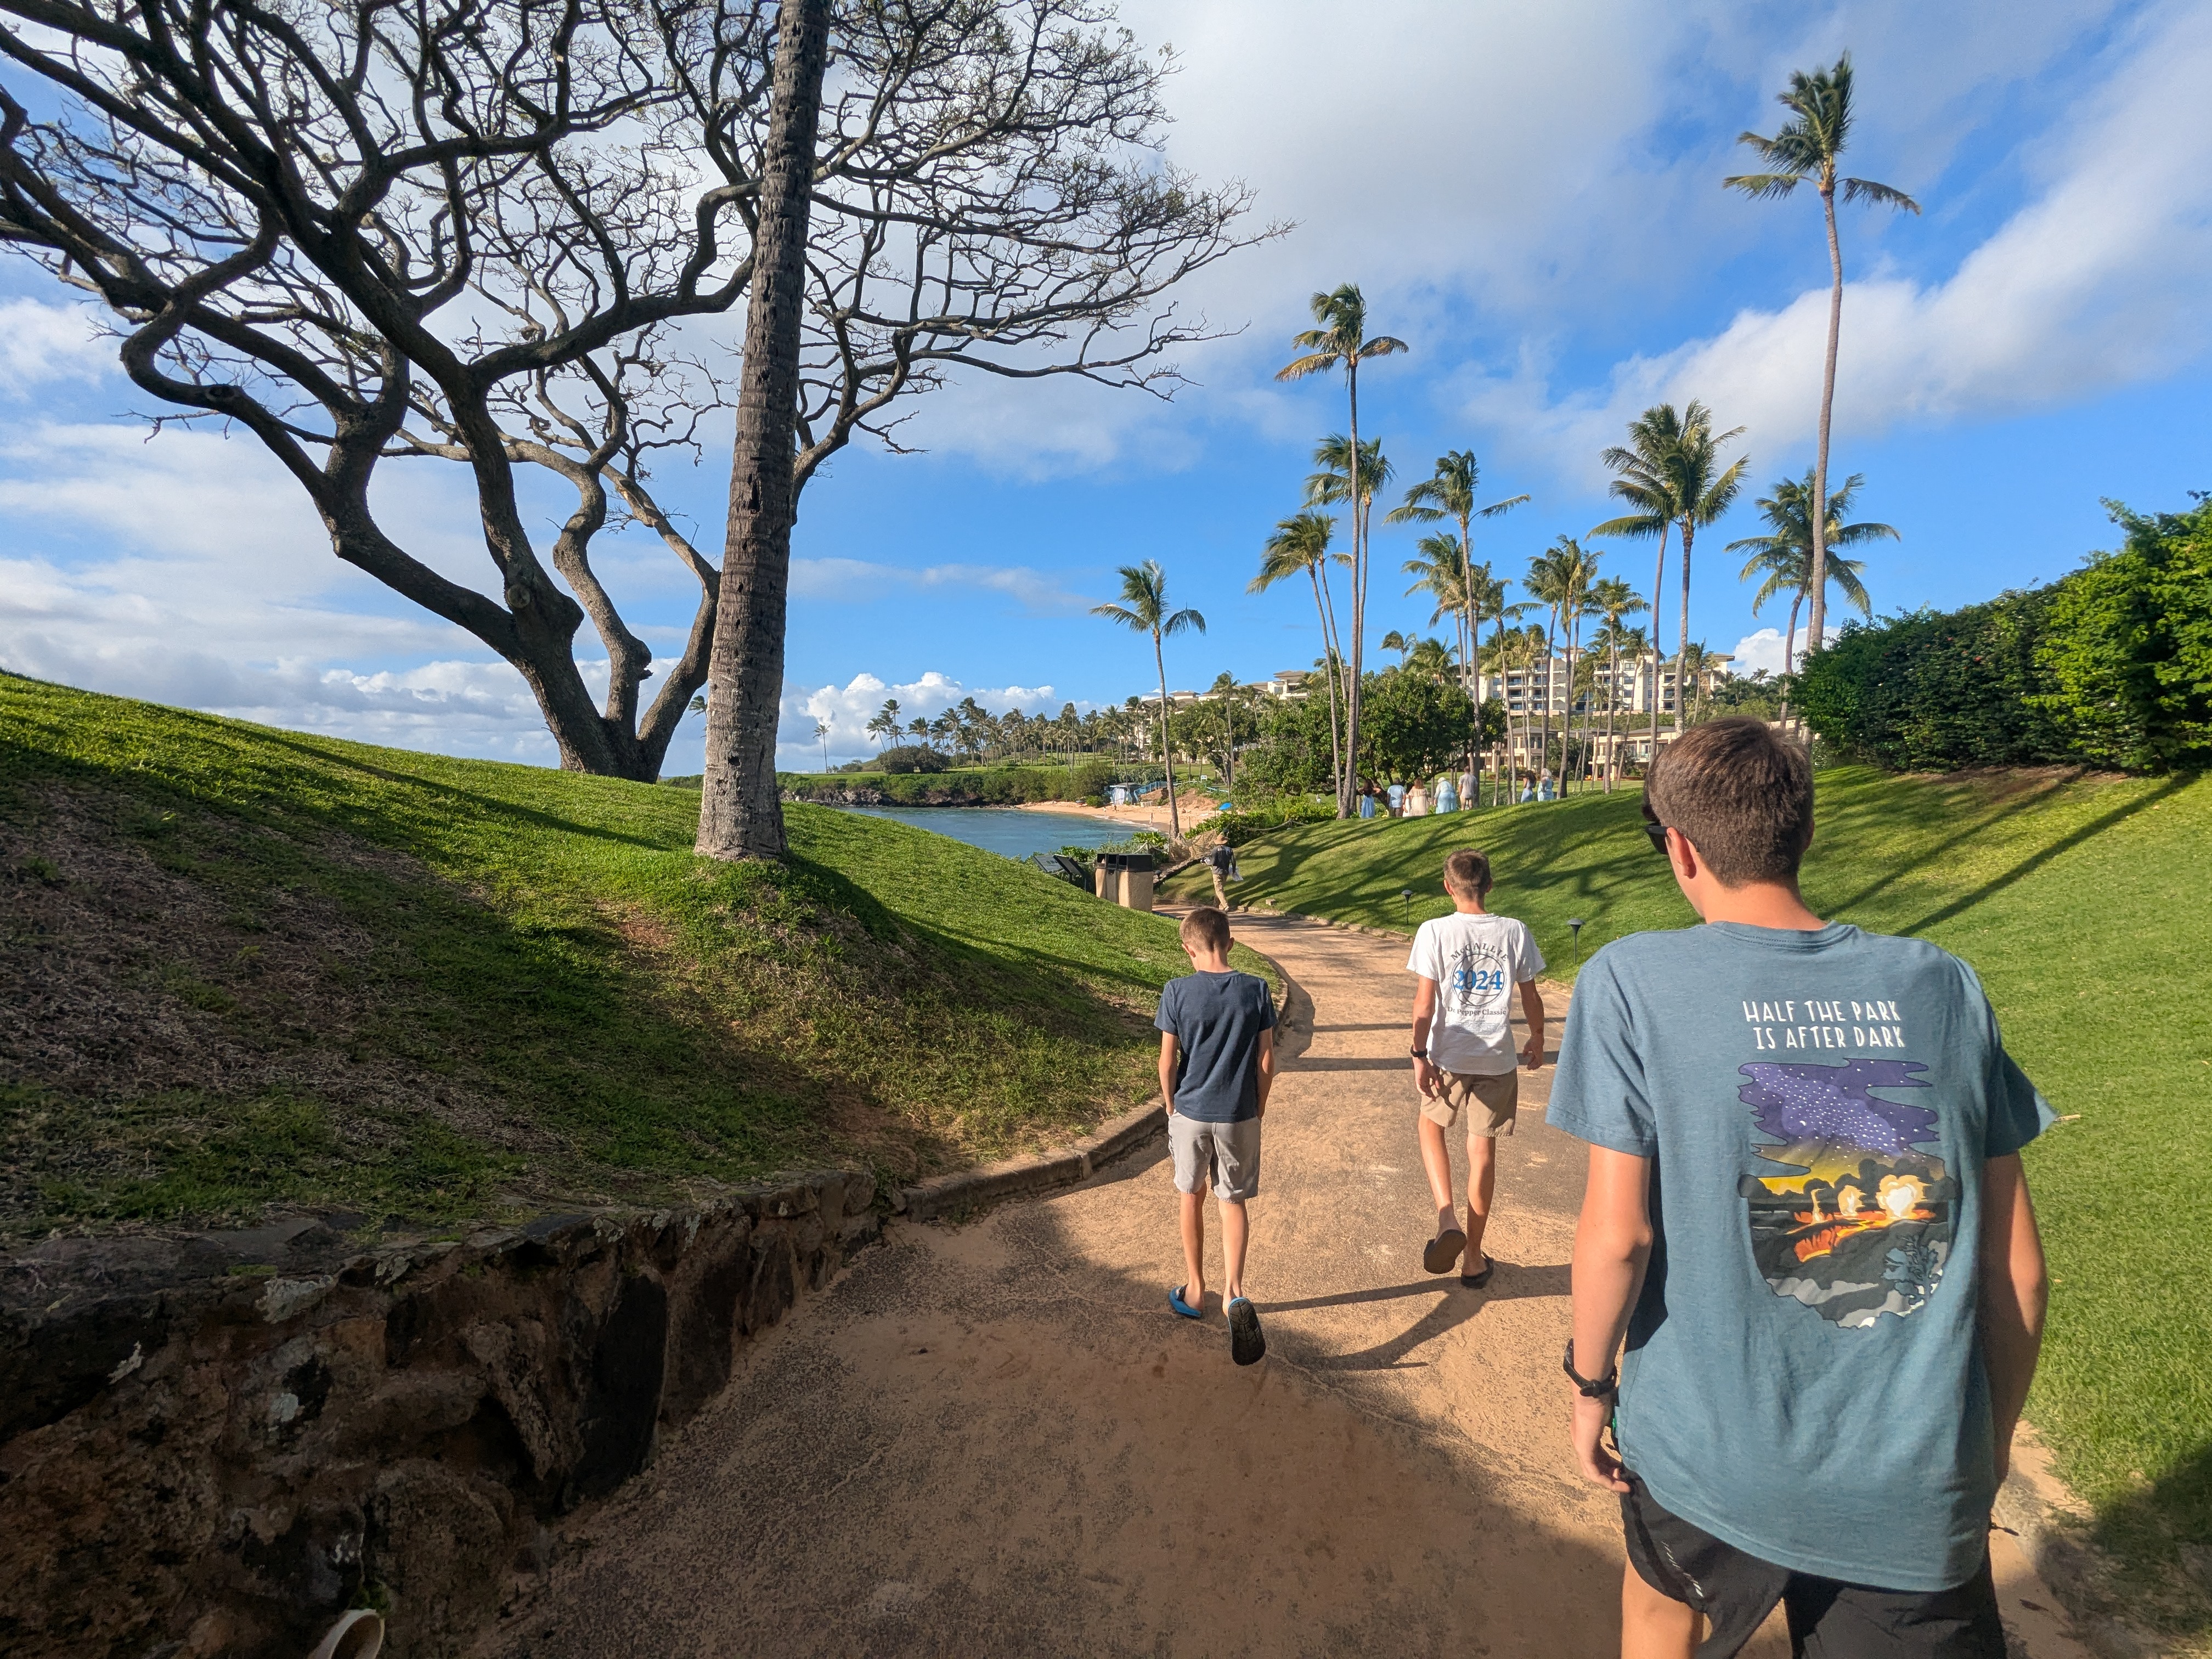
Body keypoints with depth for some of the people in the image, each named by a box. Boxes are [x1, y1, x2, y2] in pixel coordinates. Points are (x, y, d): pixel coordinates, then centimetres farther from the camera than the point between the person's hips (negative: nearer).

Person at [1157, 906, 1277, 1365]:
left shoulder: (1177, 992, -13)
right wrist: (1258, 1110, 9)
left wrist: (1172, 1110, 7)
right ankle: (1235, 1292, -4)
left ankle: (1195, 1291, 31)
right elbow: (1266, 1061, -5)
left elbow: (1167, 1063, -8)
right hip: (1239, 1116, 1)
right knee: (1233, 1201, 14)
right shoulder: (1256, 990, -9)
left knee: (1192, 1197, 19)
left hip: (1190, 1112, 0)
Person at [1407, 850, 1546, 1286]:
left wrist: (1419, 1055, -4)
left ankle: (1447, 1219, 2)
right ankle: (1474, 1257, 24)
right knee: (1483, 1149, 12)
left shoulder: (1435, 931, -12)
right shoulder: (1514, 932, -4)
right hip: (1497, 1058, 2)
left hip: (1448, 1056, -2)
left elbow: (1424, 1002, -12)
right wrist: (1537, 1038, 20)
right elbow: (1530, 997, 4)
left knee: (1432, 1126, 23)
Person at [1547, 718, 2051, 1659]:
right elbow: (2017, 1268, 1)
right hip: (1925, 1492, 1)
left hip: (1706, 1449, 0)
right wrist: (1991, 1440, 16)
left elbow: (1618, 1235, -17)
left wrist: (1590, 1381, 0)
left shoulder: (1632, 981, -16)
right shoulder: (1945, 987, -4)